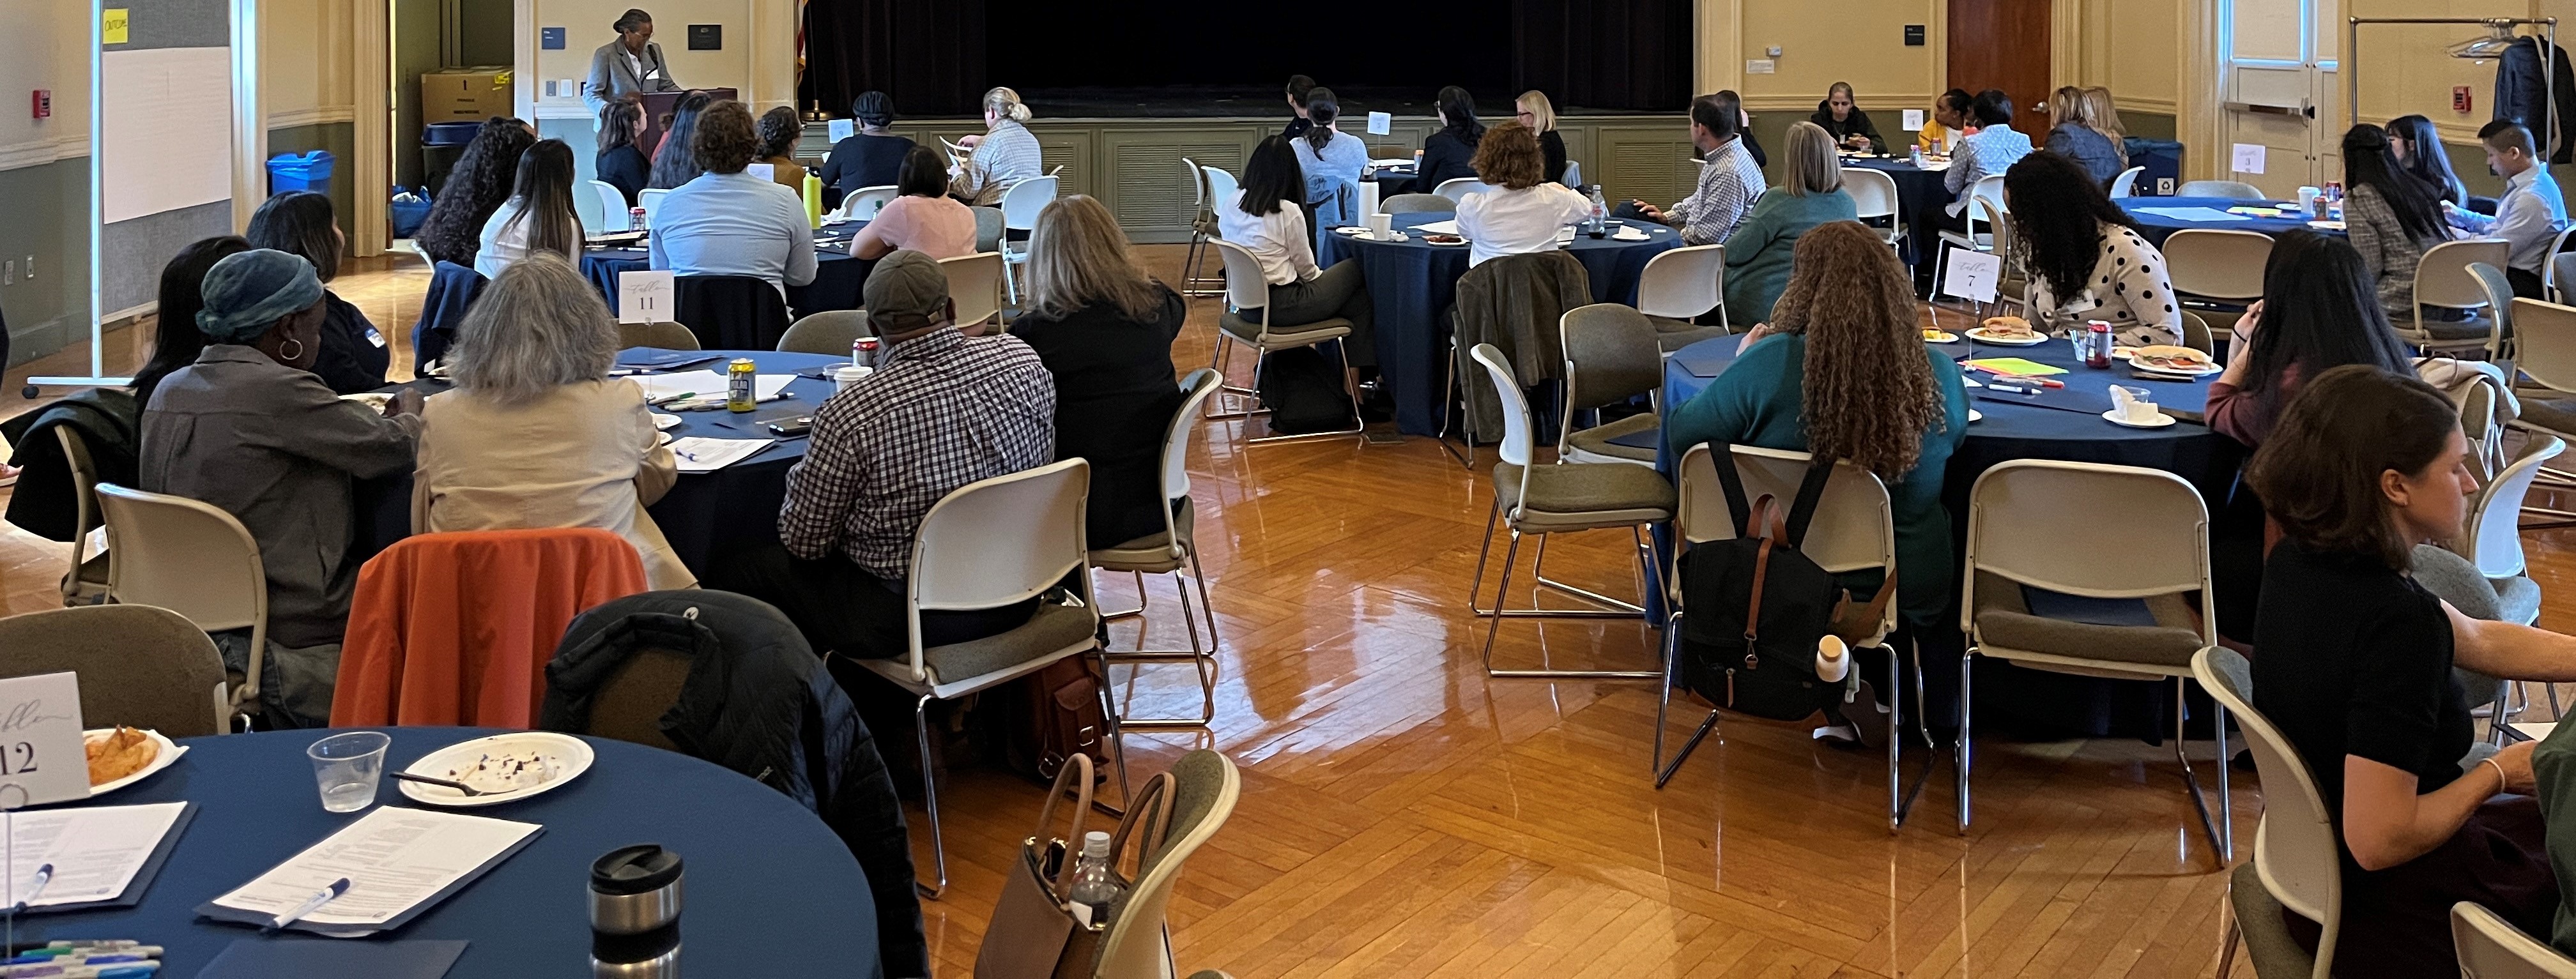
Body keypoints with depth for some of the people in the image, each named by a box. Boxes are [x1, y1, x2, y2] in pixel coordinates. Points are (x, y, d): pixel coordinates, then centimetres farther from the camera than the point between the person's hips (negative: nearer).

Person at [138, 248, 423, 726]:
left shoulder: (169, 391, 8)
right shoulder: (277, 390, -19)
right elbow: (393, 449, -13)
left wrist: (376, 419, 11)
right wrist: (409, 413, 11)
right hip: (287, 636, -9)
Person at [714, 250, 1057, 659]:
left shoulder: (850, 413, -22)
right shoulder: (1023, 361, -10)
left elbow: (805, 543, -9)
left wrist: (801, 475, 12)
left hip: (911, 620, -6)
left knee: (733, 572, 13)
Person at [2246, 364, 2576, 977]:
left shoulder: (2301, 562, -6)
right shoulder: (2396, 620, -33)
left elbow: (2481, 642, 8)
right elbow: (2379, 841, -33)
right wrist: (2498, 774, -17)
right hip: (2394, 913, -8)